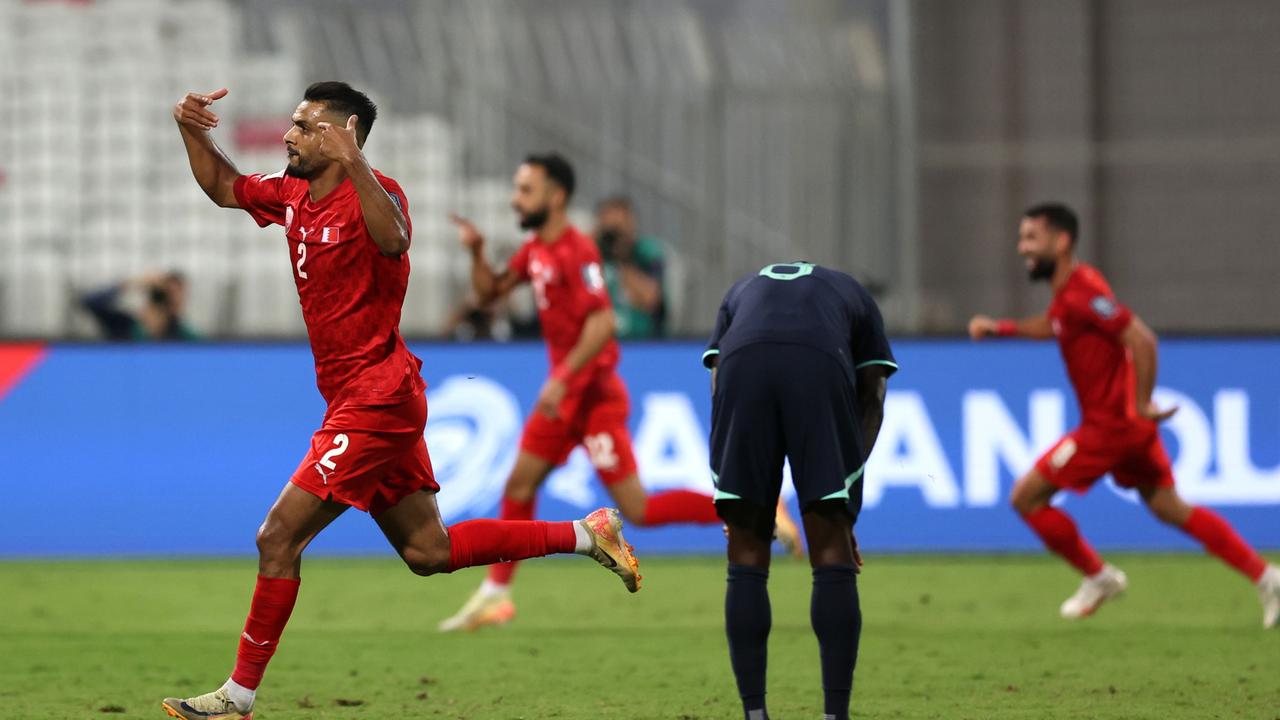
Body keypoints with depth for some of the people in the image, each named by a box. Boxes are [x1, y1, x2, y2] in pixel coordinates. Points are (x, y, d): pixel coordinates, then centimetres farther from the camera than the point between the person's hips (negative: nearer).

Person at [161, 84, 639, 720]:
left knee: (278, 539, -10)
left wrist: (353, 163, -47)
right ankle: (587, 534, 22)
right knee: (428, 552, 15)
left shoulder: (374, 193, -15)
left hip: (374, 399, -10)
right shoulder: (292, 196, 11)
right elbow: (223, 187, 25)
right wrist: (191, 130, 8)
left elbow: (393, 240, -38)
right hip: (361, 401, 10)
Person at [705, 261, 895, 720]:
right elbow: (872, 400, 25)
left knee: (747, 557, 11)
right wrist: (845, 507, 20)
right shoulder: (853, 296, 39)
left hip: (743, 367, 1)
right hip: (823, 369, -1)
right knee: (832, 560, 7)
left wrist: (732, 507, 24)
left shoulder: (742, 293, 42)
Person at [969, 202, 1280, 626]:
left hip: (1110, 424, -10)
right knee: (1170, 509, 14)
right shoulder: (1067, 291, 10)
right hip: (1128, 424, 10)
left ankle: (1098, 577, 9)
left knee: (1026, 497, -2)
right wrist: (999, 328, 20)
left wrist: (1142, 404, -22)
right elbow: (1050, 325, 33)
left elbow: (1141, 339, -26)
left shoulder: (1083, 291, -19)